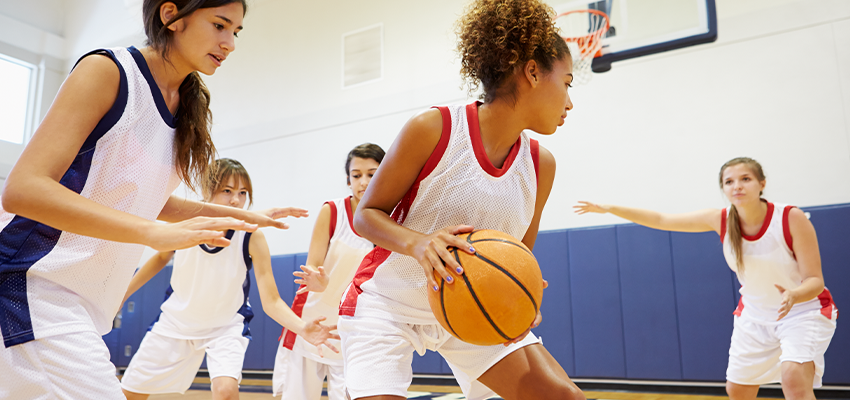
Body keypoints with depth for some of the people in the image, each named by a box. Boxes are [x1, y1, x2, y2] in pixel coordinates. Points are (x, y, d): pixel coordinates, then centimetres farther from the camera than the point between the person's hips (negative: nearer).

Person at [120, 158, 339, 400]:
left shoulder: (252, 237, -25)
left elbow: (271, 301, -25)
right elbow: (161, 257, 5)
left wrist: (302, 327, -43)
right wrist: (121, 295, 7)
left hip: (225, 327, -3)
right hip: (176, 319, 3)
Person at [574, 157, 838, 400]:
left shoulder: (792, 218, -23)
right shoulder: (720, 220, -13)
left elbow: (815, 281, -22)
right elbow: (661, 220, -6)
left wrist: (793, 296, -45)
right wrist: (610, 208, -12)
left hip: (803, 310, -4)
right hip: (754, 315, 4)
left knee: (794, 379, -29)